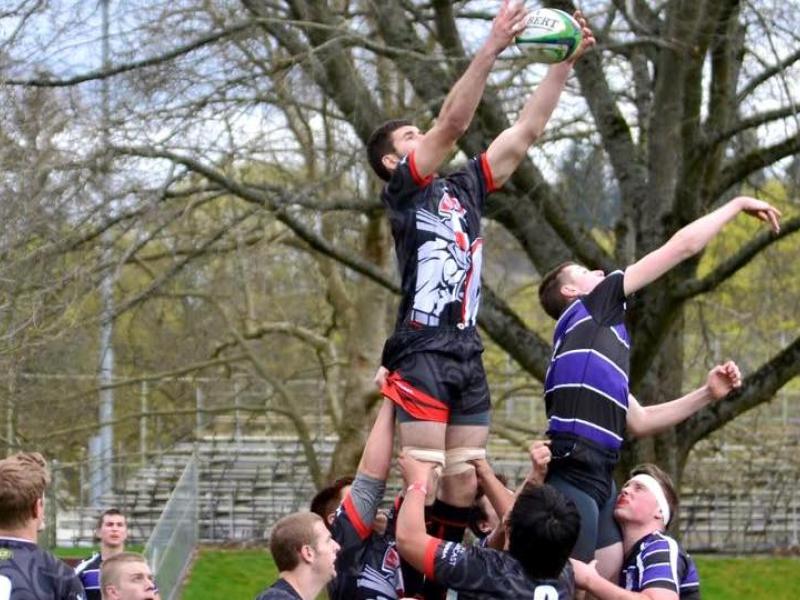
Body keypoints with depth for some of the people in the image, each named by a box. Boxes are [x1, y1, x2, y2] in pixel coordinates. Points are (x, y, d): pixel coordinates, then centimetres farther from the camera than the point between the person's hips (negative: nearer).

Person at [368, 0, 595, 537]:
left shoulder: (464, 189, 19)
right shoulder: (403, 190, 0)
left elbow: (526, 132, 16)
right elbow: (452, 124, -14)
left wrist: (566, 63, 9)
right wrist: (491, 49, -20)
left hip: (468, 359, 7)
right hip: (422, 357, -7)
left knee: (464, 487, 4)